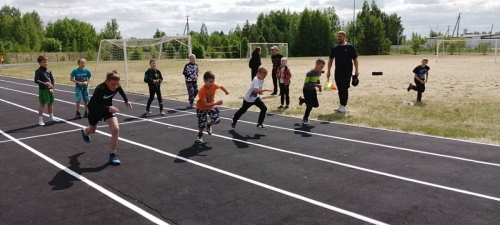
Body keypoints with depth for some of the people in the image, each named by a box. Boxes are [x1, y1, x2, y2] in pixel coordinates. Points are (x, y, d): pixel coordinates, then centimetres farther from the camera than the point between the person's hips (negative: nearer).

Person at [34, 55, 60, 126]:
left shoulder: (49, 71, 9)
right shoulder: (38, 71, -7)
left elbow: (52, 80, 11)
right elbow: (36, 80, -17)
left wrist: (52, 88, -2)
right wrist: (44, 83, -31)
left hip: (49, 89, 6)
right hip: (42, 90, -6)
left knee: (51, 103, 15)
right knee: (42, 104, -1)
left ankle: (52, 117, 30)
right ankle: (40, 120, 7)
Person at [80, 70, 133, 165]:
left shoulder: (117, 86, -24)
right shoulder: (100, 89, -40)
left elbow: (121, 91, 4)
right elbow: (91, 105, -43)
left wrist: (126, 100, -4)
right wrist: (108, 108, -55)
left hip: (108, 108, 3)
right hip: (95, 109, -3)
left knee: (115, 129, -18)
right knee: (92, 130, 25)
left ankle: (112, 155, -3)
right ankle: (84, 131, 66)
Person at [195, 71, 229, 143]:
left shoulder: (215, 86, -20)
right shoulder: (202, 91, -34)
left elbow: (221, 86, 6)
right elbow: (205, 104, -32)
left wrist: (226, 91, 25)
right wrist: (216, 103, -38)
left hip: (211, 106, 4)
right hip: (201, 108, -4)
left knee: (217, 120, -10)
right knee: (202, 124, -4)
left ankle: (208, 125, 25)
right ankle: (199, 135, 28)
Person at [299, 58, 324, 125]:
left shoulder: (319, 72, -4)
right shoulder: (309, 73, -27)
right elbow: (306, 83, -28)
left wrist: (319, 86, 0)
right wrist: (315, 85, -35)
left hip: (313, 90, 7)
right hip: (307, 90, -7)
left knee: (316, 105, 10)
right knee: (310, 105, -11)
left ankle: (302, 99, 32)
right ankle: (305, 119, 9)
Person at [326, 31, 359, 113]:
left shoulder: (350, 47, -4)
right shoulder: (334, 48, 7)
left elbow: (355, 59, -2)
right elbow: (330, 60, 11)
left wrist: (356, 70, -9)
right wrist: (329, 71, 6)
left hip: (347, 72, -4)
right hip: (337, 72, 4)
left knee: (344, 89, -5)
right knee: (340, 89, 10)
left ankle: (343, 106, 1)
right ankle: (341, 104, 20)